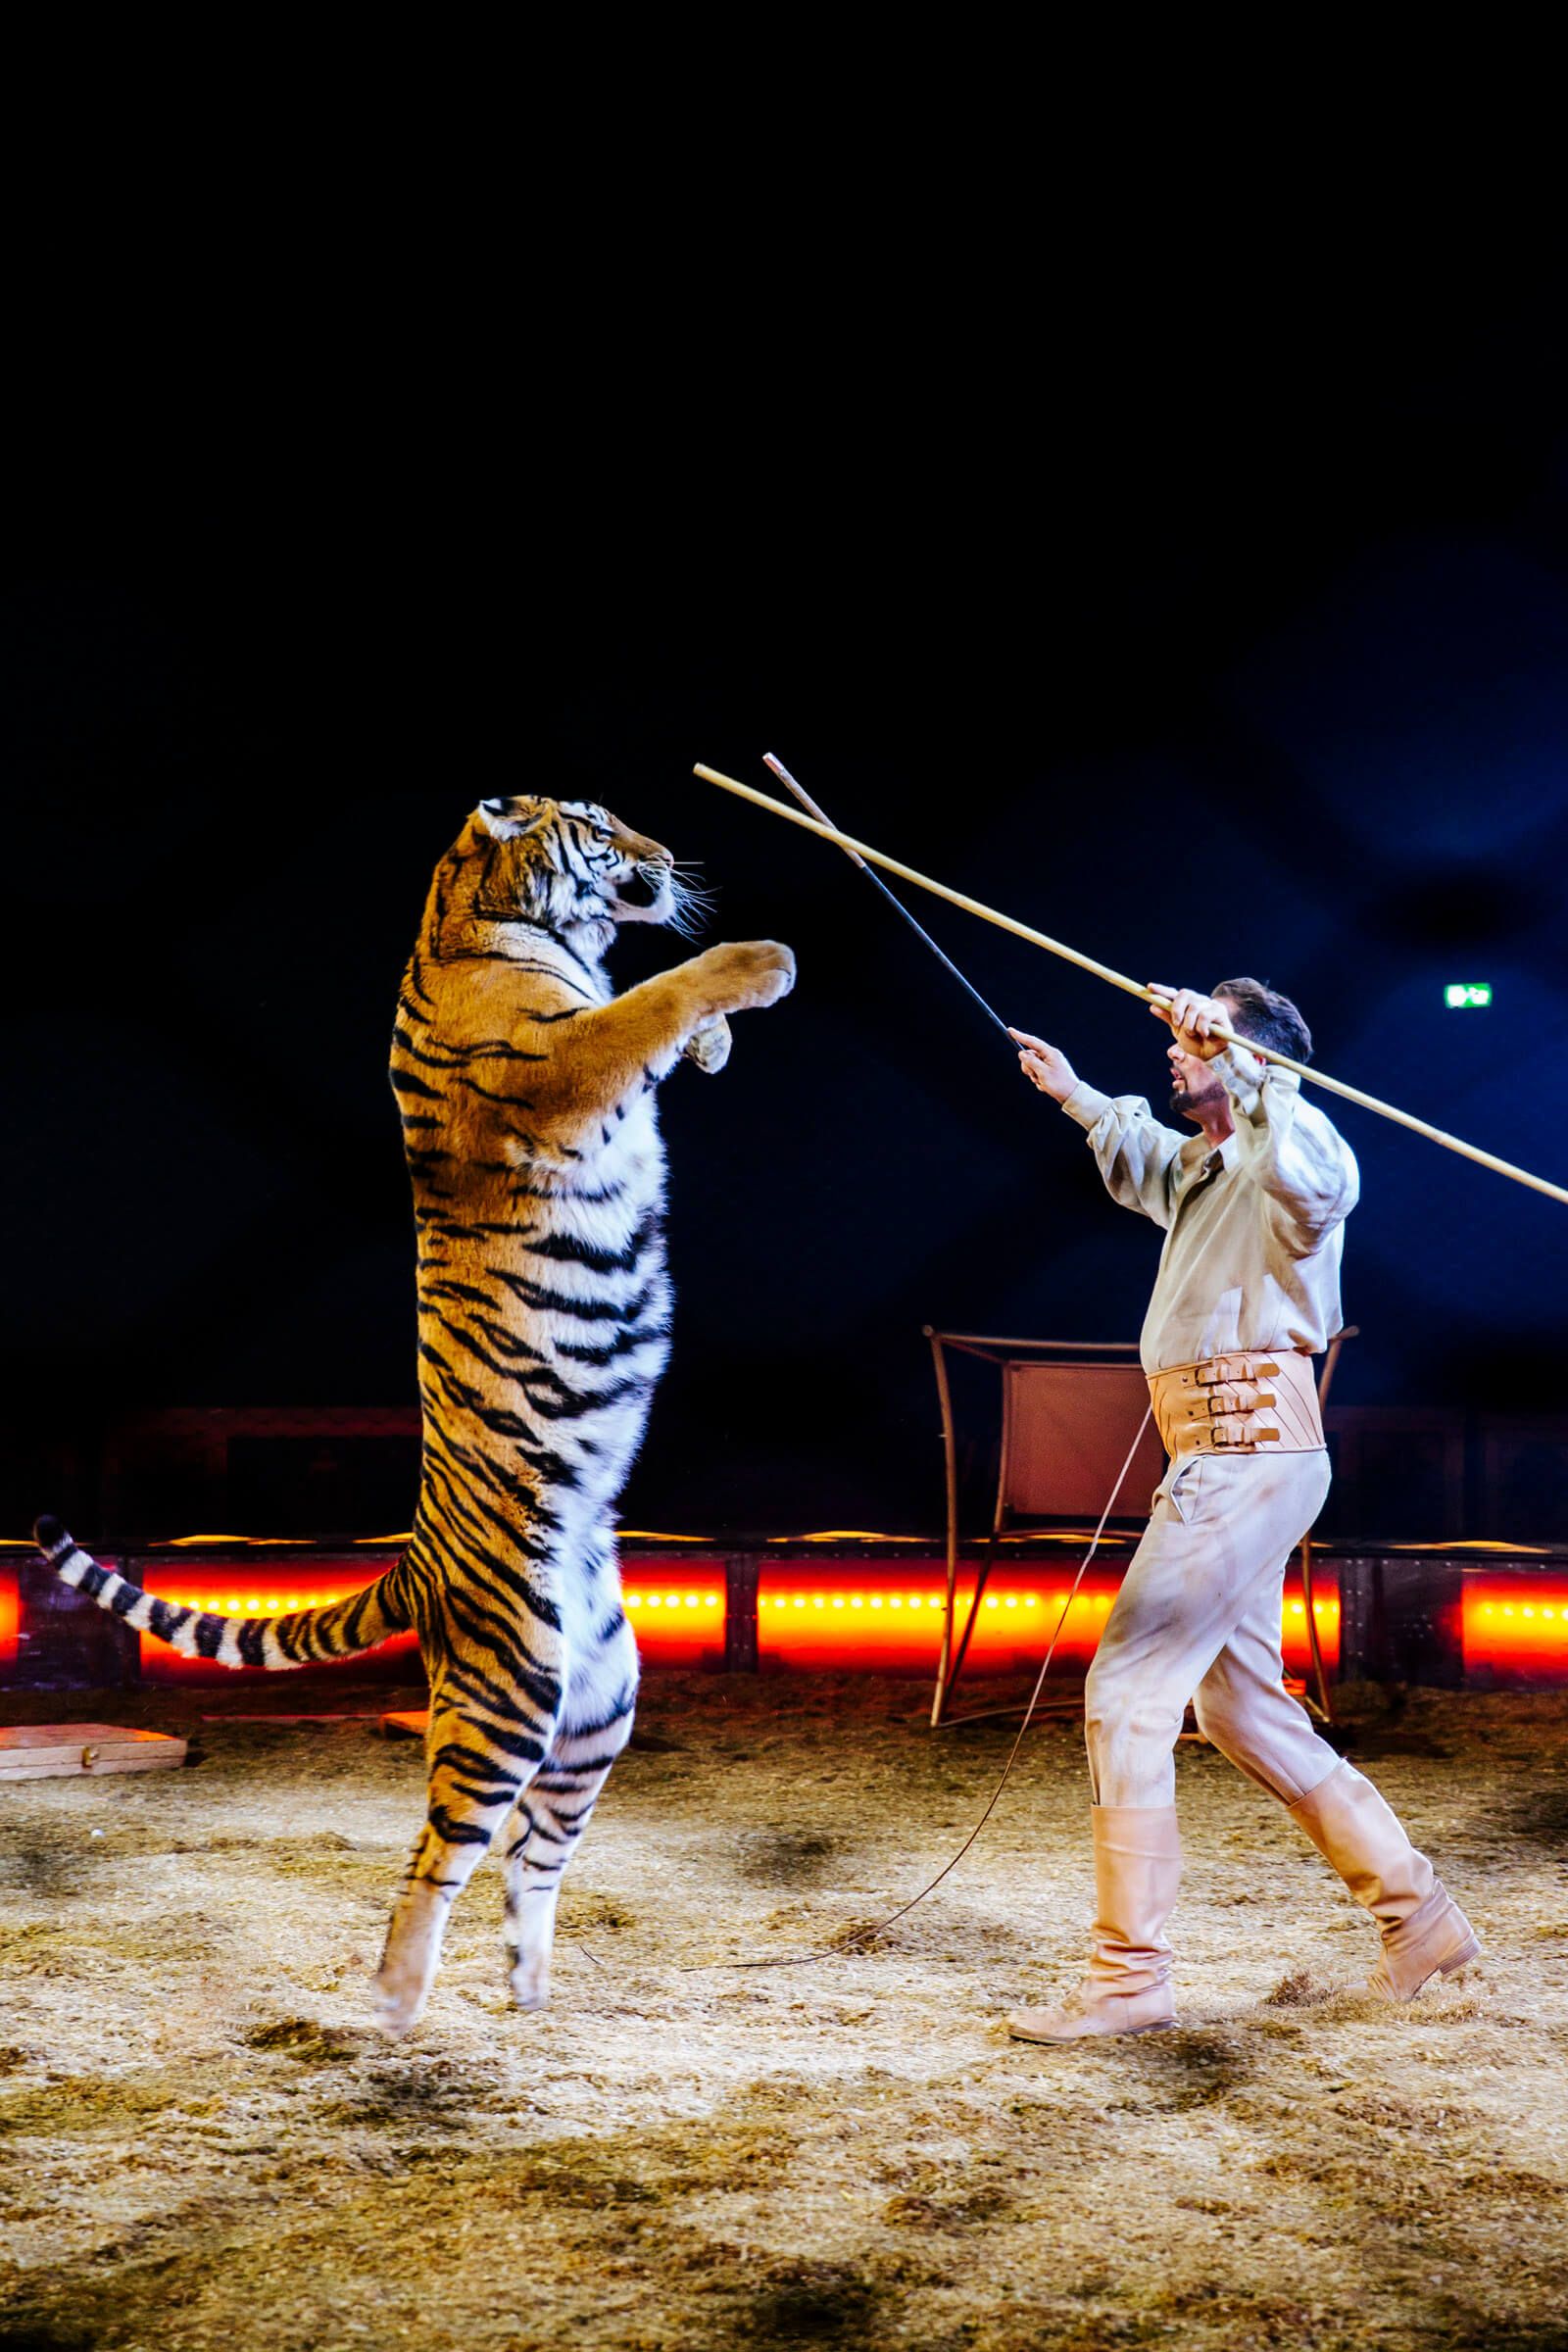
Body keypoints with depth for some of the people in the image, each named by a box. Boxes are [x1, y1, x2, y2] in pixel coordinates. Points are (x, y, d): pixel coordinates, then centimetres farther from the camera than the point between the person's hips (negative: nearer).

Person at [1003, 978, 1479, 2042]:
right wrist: (1075, 1095, 48)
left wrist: (1236, 1057, -43)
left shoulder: (1282, 1165, -11)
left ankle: (1129, 1975, -5)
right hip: (1230, 1462, 11)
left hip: (1247, 1455, -11)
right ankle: (1417, 1913, 22)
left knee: (1128, 1692, -10)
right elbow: (1141, 1153, 44)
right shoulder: (1200, 1167, 19)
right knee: (1241, 1703, 15)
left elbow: (1320, 1177, -38)